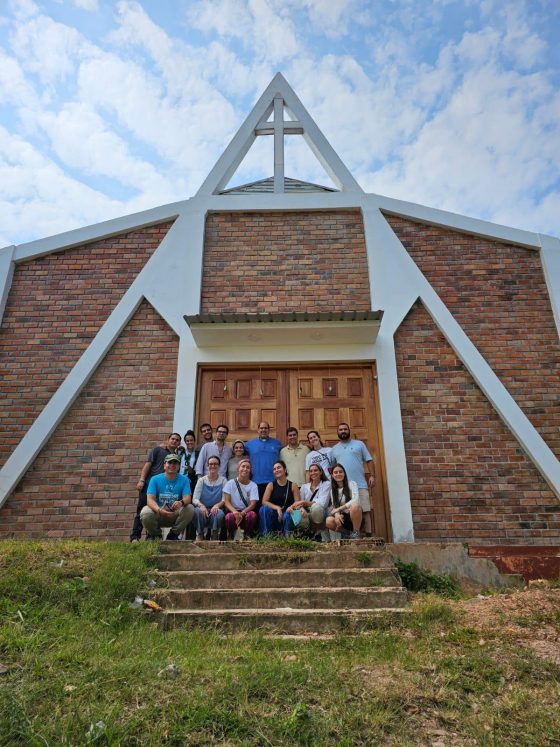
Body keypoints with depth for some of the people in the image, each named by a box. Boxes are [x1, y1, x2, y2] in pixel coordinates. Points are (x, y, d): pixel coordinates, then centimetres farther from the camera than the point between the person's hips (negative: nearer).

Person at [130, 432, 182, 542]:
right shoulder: (157, 449, 11)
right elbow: (148, 464, 2)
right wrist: (141, 480, -10)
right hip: (149, 483, -3)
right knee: (142, 510, -4)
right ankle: (135, 537, -1)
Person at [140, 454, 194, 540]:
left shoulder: (184, 479, -1)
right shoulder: (155, 479, -3)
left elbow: (187, 498, -12)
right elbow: (150, 499, -14)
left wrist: (181, 502, -38)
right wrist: (159, 510, -36)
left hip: (176, 514, 1)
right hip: (158, 513, -1)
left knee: (190, 508, -26)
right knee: (145, 513, -31)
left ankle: (173, 534, -2)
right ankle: (155, 535, 3)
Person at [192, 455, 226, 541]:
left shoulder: (223, 480, 5)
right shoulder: (202, 480, 7)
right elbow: (194, 499, -2)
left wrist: (217, 505, -27)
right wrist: (201, 505, -26)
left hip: (216, 509, -1)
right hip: (203, 509, 1)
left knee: (220, 513, -35)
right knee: (197, 511, -34)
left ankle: (215, 536, -8)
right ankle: (200, 535, -9)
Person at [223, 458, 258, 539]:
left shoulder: (253, 486, 1)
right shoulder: (230, 483, 0)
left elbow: (253, 504, -8)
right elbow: (226, 501, -6)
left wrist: (242, 513, -27)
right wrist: (234, 511, -28)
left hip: (246, 512, 1)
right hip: (233, 511, 0)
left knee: (252, 514, -33)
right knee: (229, 516, -35)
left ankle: (247, 536, -6)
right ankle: (230, 536, -3)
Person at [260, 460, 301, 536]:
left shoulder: (293, 485, 1)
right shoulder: (271, 485, 2)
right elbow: (264, 501, -8)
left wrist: (291, 507, -26)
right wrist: (277, 508, -23)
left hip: (287, 514, -1)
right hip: (274, 515, 1)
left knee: (287, 515, -36)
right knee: (264, 508, -29)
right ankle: (265, 537, -24)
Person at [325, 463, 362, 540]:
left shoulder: (351, 483, -5)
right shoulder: (333, 489, 8)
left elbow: (355, 500, -20)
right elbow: (334, 506, 2)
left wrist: (338, 509, -21)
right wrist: (336, 514, -22)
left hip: (354, 516, -4)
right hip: (343, 517, 4)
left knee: (355, 505, -37)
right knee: (329, 521, -28)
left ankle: (356, 533, -16)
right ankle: (348, 533, 0)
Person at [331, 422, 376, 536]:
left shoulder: (359, 444, 10)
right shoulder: (334, 449, 15)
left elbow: (369, 461, 7)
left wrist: (372, 476, -6)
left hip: (360, 484, -1)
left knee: (365, 510, -4)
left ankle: (368, 535, 0)